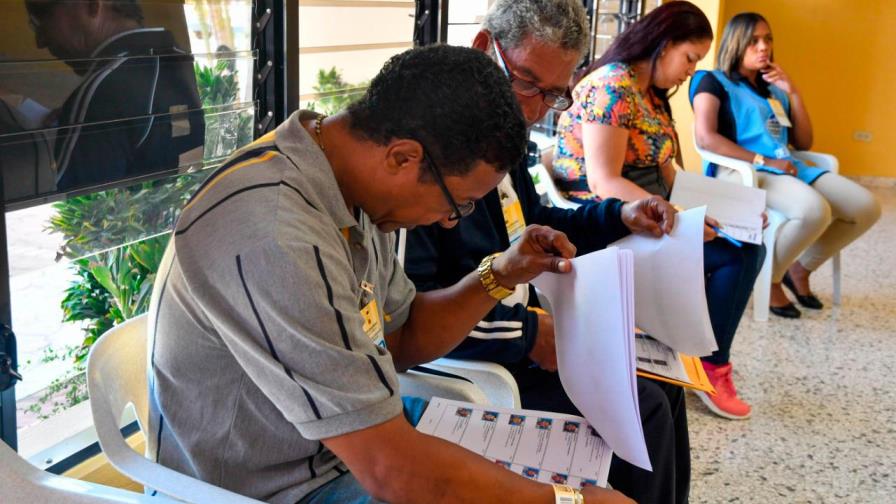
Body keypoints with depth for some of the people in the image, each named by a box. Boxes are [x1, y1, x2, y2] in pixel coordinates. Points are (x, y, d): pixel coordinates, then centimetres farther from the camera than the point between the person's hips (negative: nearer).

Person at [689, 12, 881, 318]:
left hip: (789, 168, 7)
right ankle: (769, 277, -8)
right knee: (815, 211, -34)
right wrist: (763, 160, -16)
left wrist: (793, 93, 10)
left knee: (866, 207, -10)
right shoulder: (715, 82, 4)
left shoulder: (775, 90, 22)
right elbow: (706, 138, -12)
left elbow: (804, 143, 20)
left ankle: (801, 268, 8)